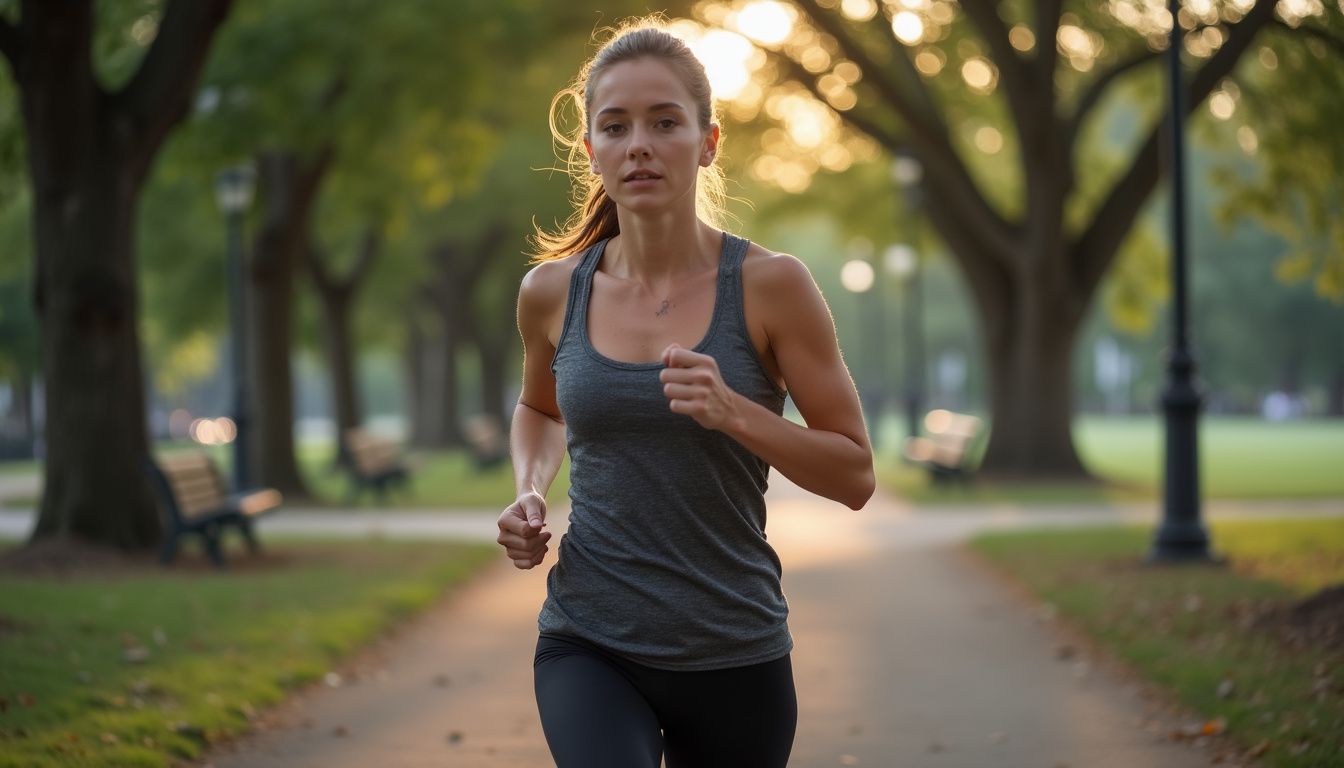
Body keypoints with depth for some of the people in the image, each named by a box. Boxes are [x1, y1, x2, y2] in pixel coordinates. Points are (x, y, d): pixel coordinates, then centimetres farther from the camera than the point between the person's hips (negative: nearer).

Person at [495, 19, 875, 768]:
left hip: (733, 655, 0)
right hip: (589, 643, 0)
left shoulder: (770, 285, -8)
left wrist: (734, 412, -20)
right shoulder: (552, 291, 0)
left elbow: (856, 474, -5)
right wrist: (531, 493, 2)